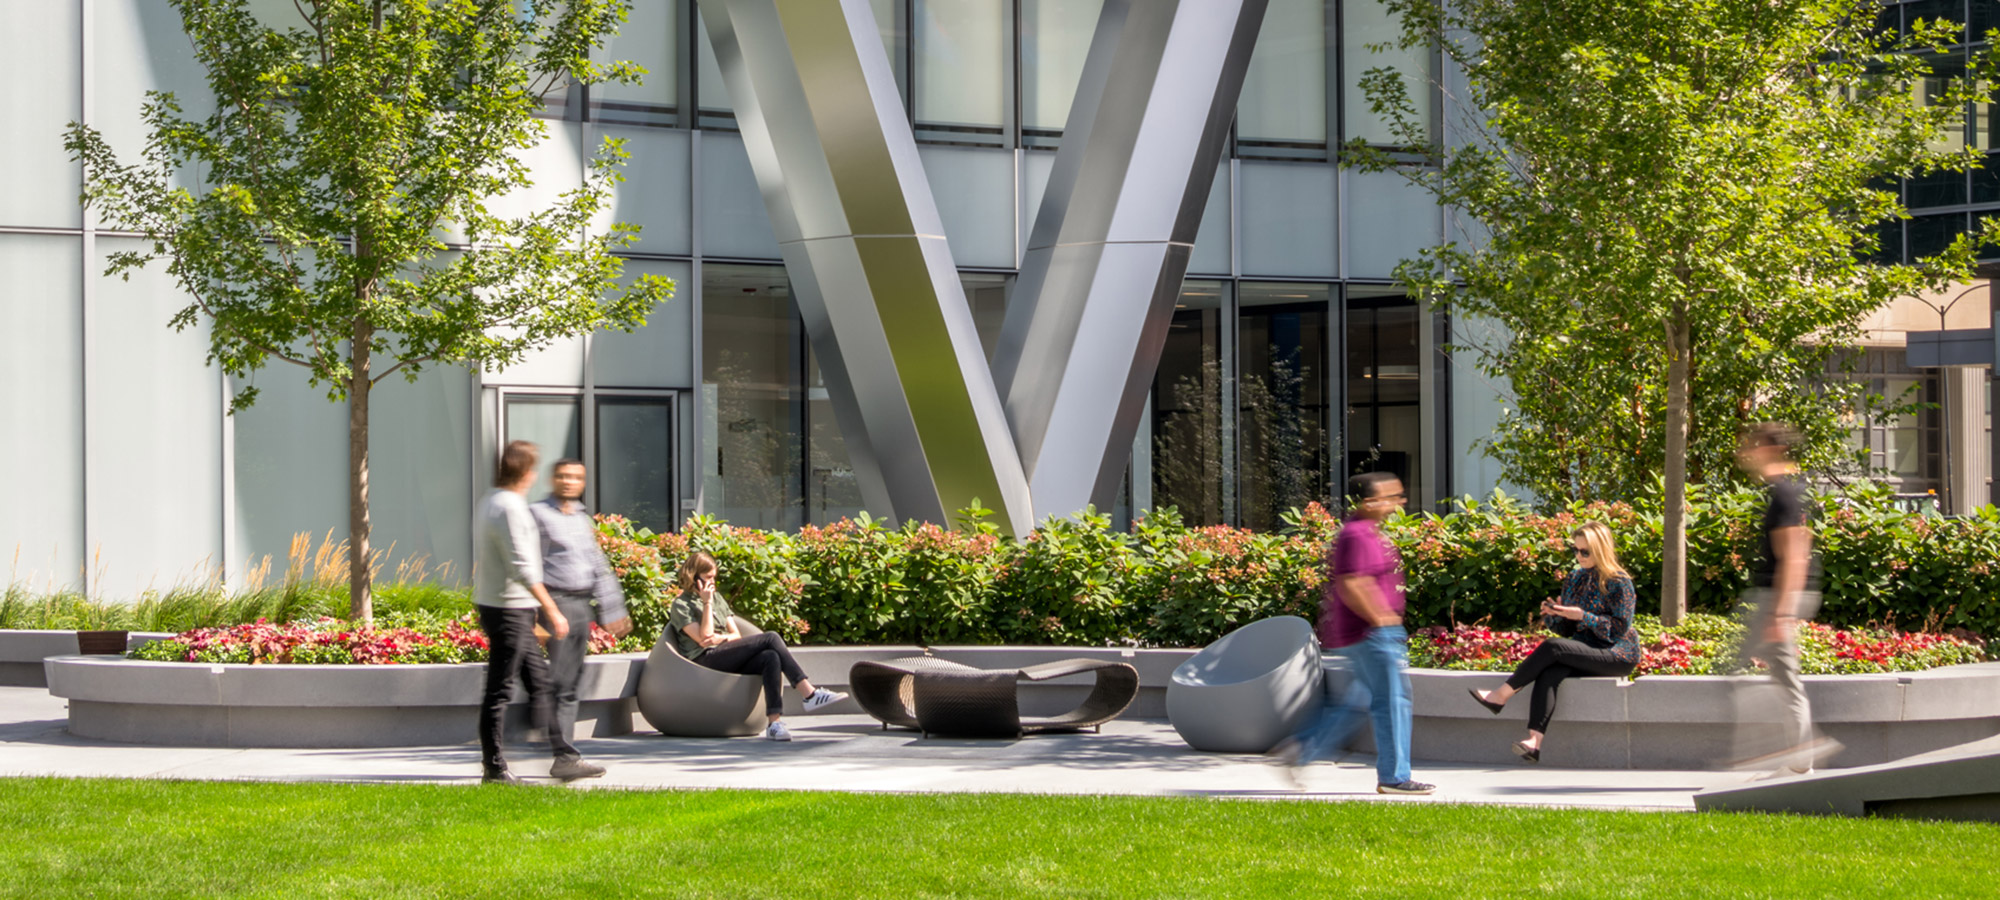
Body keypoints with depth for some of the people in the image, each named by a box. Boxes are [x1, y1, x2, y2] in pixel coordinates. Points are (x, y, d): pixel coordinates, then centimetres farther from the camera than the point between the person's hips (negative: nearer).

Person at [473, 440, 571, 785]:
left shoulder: (489, 503, 13)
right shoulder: (510, 508, -17)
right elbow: (523, 568, -22)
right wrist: (552, 612, -19)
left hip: (492, 604, 10)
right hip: (510, 610, -10)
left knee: (539, 679, 12)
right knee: (499, 690, -3)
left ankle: (562, 751, 16)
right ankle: (493, 767, 2)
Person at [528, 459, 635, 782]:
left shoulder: (583, 518, 20)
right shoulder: (539, 514, -4)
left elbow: (599, 566, 26)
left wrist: (612, 610, 23)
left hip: (583, 604, 8)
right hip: (557, 602, -8)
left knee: (571, 684, 9)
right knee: (559, 683, -11)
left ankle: (565, 754, 12)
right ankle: (564, 758, -15)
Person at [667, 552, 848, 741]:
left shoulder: (717, 597, 24)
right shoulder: (681, 605, 2)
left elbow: (737, 635, 18)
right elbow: (704, 639, -10)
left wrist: (722, 638, -5)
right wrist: (707, 604, -8)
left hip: (727, 658, 7)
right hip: (704, 660, -7)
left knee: (771, 658, -27)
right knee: (770, 638, -21)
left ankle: (775, 722, -39)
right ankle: (809, 694, -27)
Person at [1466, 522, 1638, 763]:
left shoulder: (1619, 582, -7)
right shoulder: (1575, 579, 13)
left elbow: (1620, 629, -13)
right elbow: (1566, 630, 15)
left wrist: (1583, 616, -20)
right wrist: (1553, 615, -7)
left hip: (1617, 656, -6)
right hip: (1585, 652, 6)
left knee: (1552, 647, -28)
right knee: (1548, 673, -28)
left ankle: (1501, 695, -20)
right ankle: (1534, 742, -43)